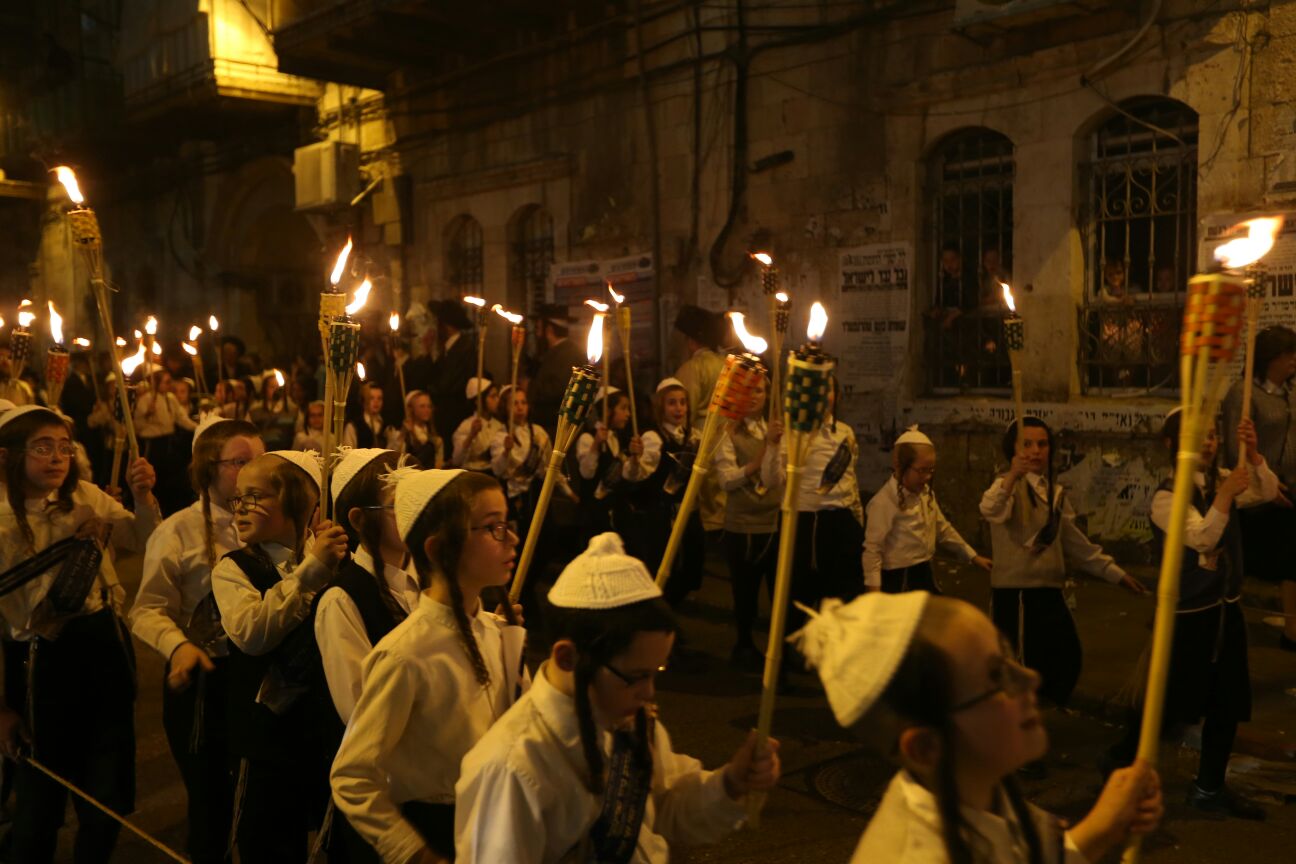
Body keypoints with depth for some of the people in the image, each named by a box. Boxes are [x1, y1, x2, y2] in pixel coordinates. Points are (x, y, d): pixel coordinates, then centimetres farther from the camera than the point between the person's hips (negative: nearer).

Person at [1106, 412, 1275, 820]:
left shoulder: (1221, 479, 4)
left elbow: (1269, 492, -4)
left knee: (1228, 702, 11)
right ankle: (1122, 758, 26)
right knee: (1172, 703, 3)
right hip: (1188, 614, -7)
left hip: (1227, 608, 7)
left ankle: (1209, 788, 25)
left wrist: (1252, 453, -18)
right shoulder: (1167, 496, -17)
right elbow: (1202, 538, -25)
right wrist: (1226, 495, -31)